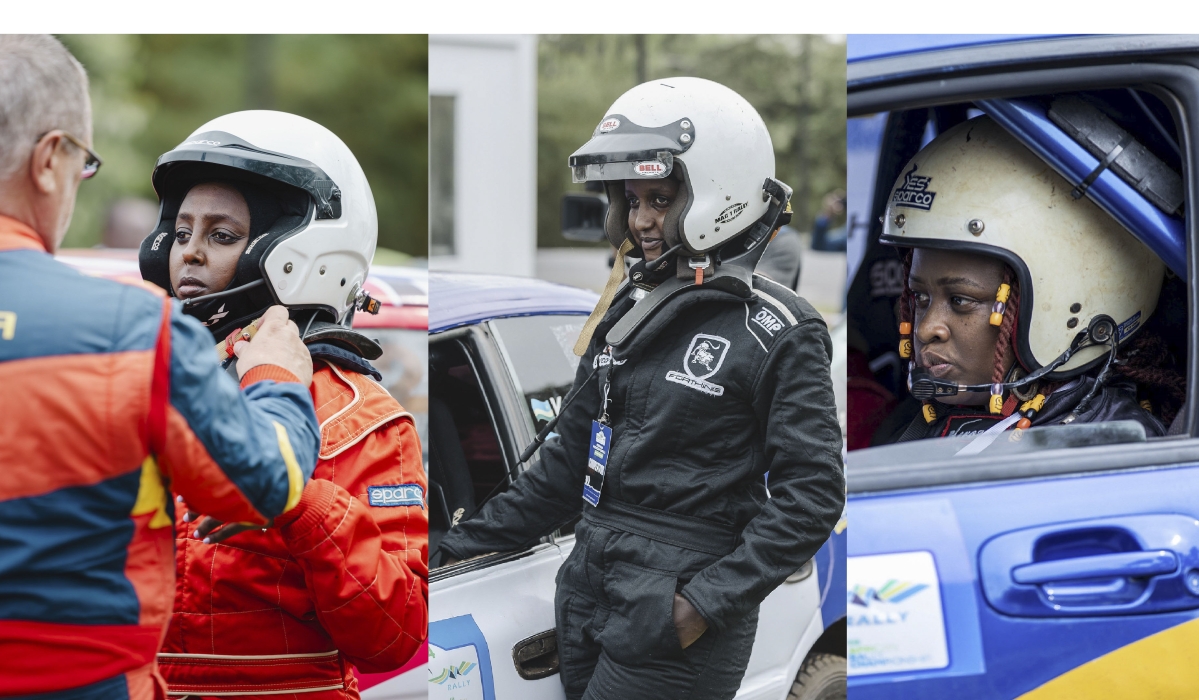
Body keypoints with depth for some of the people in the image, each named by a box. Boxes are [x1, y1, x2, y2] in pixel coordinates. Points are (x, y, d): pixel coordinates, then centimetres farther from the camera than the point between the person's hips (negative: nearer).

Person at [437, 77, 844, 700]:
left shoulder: (778, 334, -9)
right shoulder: (628, 311, 13)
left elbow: (809, 494, -13)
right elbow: (570, 458, 19)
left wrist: (707, 603, -18)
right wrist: (467, 545, 15)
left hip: (675, 626, -7)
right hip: (588, 597, 7)